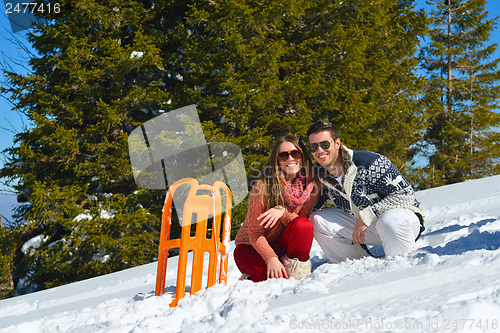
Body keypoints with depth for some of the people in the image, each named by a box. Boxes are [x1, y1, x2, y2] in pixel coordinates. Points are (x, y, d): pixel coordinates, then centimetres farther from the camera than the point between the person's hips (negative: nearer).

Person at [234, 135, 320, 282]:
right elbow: (255, 233, -17)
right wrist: (271, 258, -33)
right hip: (250, 248, -3)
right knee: (280, 277, -31)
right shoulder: (263, 186, -19)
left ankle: (295, 267, -11)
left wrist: (283, 211, -30)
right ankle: (251, 280, -1)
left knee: (304, 224, -27)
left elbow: (301, 223, -9)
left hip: (280, 246, 3)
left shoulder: (312, 186, -8)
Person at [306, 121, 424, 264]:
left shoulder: (368, 162, -25)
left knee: (390, 220, -42)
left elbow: (406, 194, -26)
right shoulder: (320, 178, -5)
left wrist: (366, 216, -29)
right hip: (365, 227, 6)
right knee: (316, 220, -8)